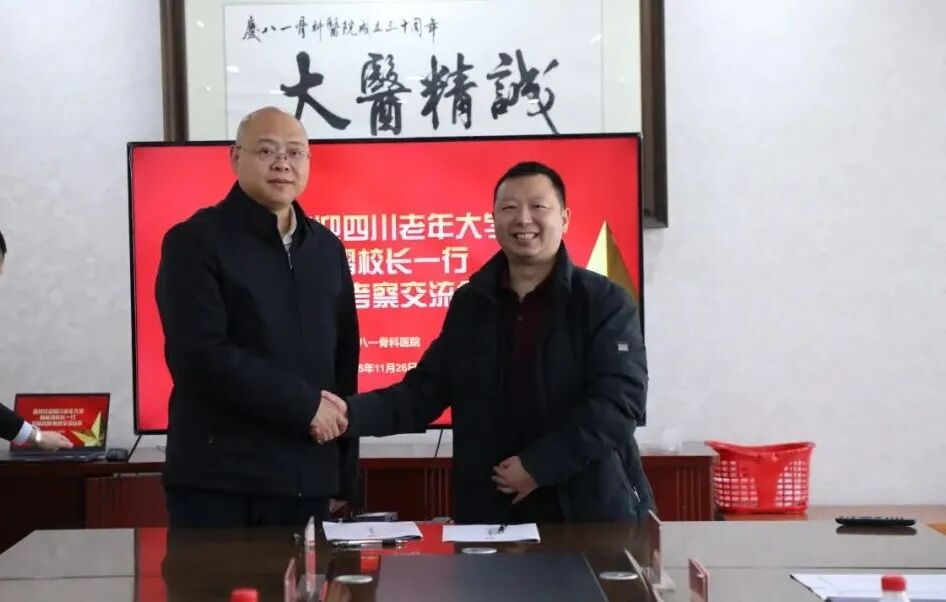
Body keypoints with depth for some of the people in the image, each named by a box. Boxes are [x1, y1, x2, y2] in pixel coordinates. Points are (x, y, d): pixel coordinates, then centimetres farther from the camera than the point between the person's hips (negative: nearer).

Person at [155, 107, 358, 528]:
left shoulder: (326, 248, 14)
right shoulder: (196, 242, -4)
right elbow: (201, 355, -16)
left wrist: (344, 473, 13)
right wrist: (304, 405, -16)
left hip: (306, 480, 5)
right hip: (217, 481, -5)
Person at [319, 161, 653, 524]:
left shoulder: (605, 302, -5)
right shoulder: (470, 303, 8)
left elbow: (620, 400, -14)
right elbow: (425, 391, 7)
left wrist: (537, 466, -17)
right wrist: (352, 413, -11)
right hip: (491, 512, 4)